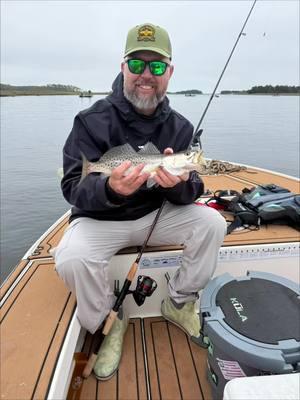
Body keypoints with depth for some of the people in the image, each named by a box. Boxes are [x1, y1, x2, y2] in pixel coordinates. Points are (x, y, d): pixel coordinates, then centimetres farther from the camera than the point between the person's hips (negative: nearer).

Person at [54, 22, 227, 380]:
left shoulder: (179, 127, -2)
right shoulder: (92, 120, -13)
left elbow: (191, 193, -4)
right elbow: (72, 188, -17)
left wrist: (179, 184, -29)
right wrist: (110, 189, -38)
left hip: (156, 214, 4)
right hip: (99, 219, -2)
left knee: (212, 223, -14)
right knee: (71, 259, -30)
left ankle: (178, 304, 9)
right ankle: (109, 321, 4)